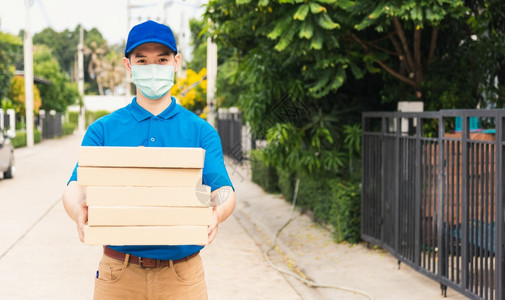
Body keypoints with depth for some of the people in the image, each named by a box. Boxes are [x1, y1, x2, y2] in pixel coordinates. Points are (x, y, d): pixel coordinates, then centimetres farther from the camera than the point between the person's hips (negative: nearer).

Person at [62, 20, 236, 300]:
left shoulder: (201, 131, 5)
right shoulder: (103, 129, 6)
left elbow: (223, 190, -6)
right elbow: (75, 188, -5)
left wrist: (216, 213, -30)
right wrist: (80, 213, -29)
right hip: (118, 273, 0)